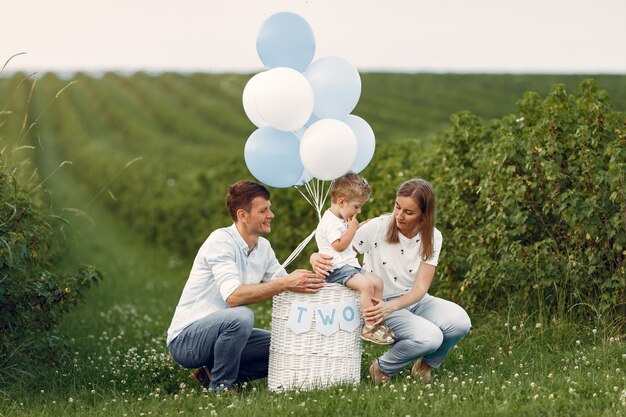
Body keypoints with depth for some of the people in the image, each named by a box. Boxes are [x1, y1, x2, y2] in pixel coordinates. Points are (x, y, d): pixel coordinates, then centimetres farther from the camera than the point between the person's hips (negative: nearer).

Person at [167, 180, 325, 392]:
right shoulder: (221, 241, -20)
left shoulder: (263, 247, 5)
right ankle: (221, 387, -14)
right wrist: (286, 283, -36)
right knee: (241, 316, -35)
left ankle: (213, 373, 6)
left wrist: (309, 277, -18)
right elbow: (233, 296, -33)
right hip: (185, 338, -8)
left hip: (221, 331, 8)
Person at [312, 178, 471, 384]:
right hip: (380, 303, -4)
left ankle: (425, 364, 5)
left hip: (415, 299, 4)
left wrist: (390, 307, -35)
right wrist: (317, 258, -39)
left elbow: (420, 288, -16)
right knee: (428, 337, -30)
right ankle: (382, 368, -3)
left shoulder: (432, 238, -7)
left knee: (460, 322, -24)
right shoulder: (377, 227, -15)